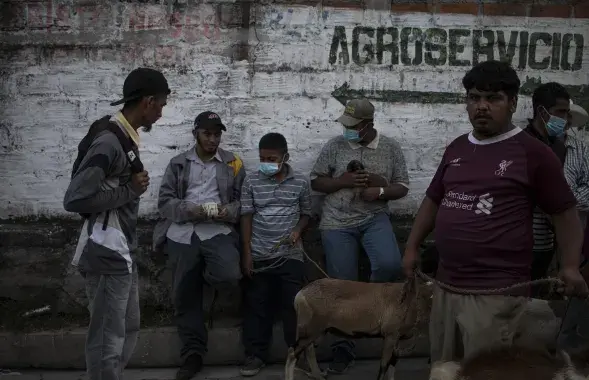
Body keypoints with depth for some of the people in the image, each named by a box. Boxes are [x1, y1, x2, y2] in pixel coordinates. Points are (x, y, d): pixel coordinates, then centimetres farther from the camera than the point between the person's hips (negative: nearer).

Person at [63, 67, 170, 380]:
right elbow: (74, 200, -25)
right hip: (106, 255, -10)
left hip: (122, 252, 10)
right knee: (107, 338, 0)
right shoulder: (109, 142, -21)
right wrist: (130, 190, -18)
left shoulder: (125, 137, 8)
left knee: (128, 329, 19)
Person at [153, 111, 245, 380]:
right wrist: (189, 210, -12)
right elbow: (164, 201, 6)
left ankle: (203, 276, 8)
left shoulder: (233, 164, 11)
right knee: (184, 296, -1)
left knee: (229, 275, -29)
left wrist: (229, 211, -13)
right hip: (183, 233, 1)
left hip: (219, 231, -1)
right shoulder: (178, 163, 13)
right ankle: (192, 354, 12)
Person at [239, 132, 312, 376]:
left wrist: (298, 230, -10)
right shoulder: (251, 182, 1)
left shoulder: (300, 182, 1)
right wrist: (246, 253, -3)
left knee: (293, 305, 1)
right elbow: (246, 217, 1)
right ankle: (255, 355, 14)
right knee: (257, 306, 5)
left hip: (290, 255, -1)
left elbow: (306, 213, 11)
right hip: (259, 255, 1)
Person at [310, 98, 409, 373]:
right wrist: (344, 181, -14)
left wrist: (380, 190, -15)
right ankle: (343, 349, 13)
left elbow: (402, 187, 5)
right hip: (337, 222, 0)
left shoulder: (391, 148, 3)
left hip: (375, 219, 0)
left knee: (390, 265, -27)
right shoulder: (335, 146, 1)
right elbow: (316, 182, 3)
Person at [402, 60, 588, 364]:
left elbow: (564, 213, -3)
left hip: (495, 293, -7)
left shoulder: (533, 152, -7)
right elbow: (433, 200, 23)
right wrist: (412, 247, 19)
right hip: (445, 285, 7)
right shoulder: (456, 148, 12)